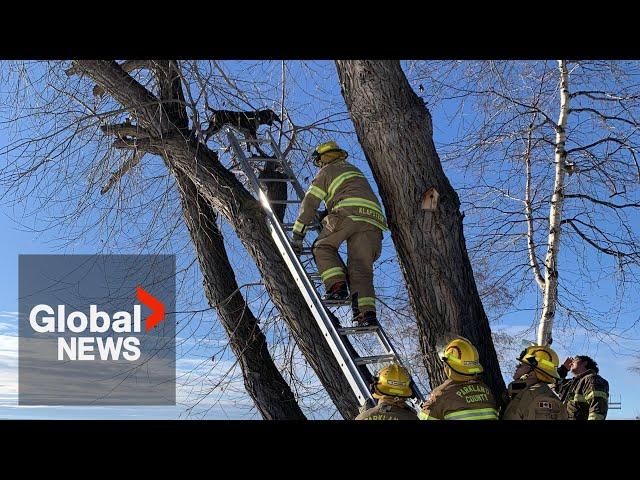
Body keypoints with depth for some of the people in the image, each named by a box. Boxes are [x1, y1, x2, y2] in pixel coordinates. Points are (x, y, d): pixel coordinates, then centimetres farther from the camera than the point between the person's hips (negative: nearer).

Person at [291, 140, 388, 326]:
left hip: (349, 213, -6)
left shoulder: (327, 171, 17)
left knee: (323, 247, 11)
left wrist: (297, 236, 12)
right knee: (361, 267, 4)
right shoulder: (355, 171, 38)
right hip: (374, 218, 6)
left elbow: (309, 204, 12)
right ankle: (367, 311, -12)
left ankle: (337, 286, -10)